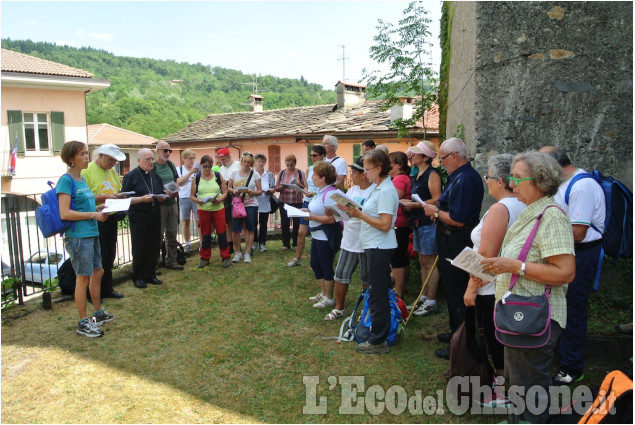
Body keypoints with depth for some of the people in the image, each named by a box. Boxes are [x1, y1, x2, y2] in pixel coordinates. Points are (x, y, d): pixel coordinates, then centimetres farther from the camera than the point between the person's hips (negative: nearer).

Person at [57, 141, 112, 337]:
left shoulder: (82, 179, 12)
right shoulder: (66, 181, -13)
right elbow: (65, 213, -20)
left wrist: (99, 210, 5)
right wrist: (93, 215, -17)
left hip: (92, 234, 9)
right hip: (78, 237, -9)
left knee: (97, 272, 17)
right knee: (83, 278, 0)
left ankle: (98, 313, 33)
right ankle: (83, 323, 12)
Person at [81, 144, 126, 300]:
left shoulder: (112, 171, 13)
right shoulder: (87, 171, -10)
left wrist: (119, 196, 0)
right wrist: (104, 198, -21)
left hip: (111, 218, 7)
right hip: (96, 220, -7)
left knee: (109, 257, 14)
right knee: (98, 258, -2)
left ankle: (107, 289, 26)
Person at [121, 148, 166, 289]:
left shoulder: (155, 176, 14)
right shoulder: (131, 176, -4)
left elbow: (161, 194, 21)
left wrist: (161, 197, -2)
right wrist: (142, 199, -21)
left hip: (155, 217, 6)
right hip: (138, 218, -5)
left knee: (154, 247, 8)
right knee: (140, 248, 0)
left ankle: (150, 275, 20)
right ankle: (138, 277, 13)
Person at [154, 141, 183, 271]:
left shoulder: (171, 165, 12)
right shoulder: (152, 166, -8)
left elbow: (177, 181, 21)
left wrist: (176, 191, 1)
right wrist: (164, 193, -22)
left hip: (172, 203, 6)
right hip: (159, 204, -6)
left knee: (172, 233, 12)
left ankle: (171, 261, 23)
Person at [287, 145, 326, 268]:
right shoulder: (309, 169, 9)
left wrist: (314, 194, -22)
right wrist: (305, 192, -2)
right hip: (307, 202, 6)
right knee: (301, 232, 7)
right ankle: (297, 259, 20)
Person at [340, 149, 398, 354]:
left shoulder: (386, 191, -18)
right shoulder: (379, 188, 13)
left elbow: (385, 224, -24)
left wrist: (359, 214, -18)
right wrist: (355, 211, 1)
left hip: (379, 248, -10)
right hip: (374, 246, 10)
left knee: (377, 293, -1)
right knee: (376, 292, 18)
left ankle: (378, 341, 10)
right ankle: (378, 333, 31)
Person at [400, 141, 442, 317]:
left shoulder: (432, 175, -13)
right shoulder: (417, 175, 16)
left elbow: (436, 200, -22)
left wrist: (414, 205, -18)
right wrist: (407, 202, 8)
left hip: (428, 223, -10)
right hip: (418, 223, 10)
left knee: (429, 262, -2)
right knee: (422, 262, 15)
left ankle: (431, 302, 7)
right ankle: (424, 298, 26)